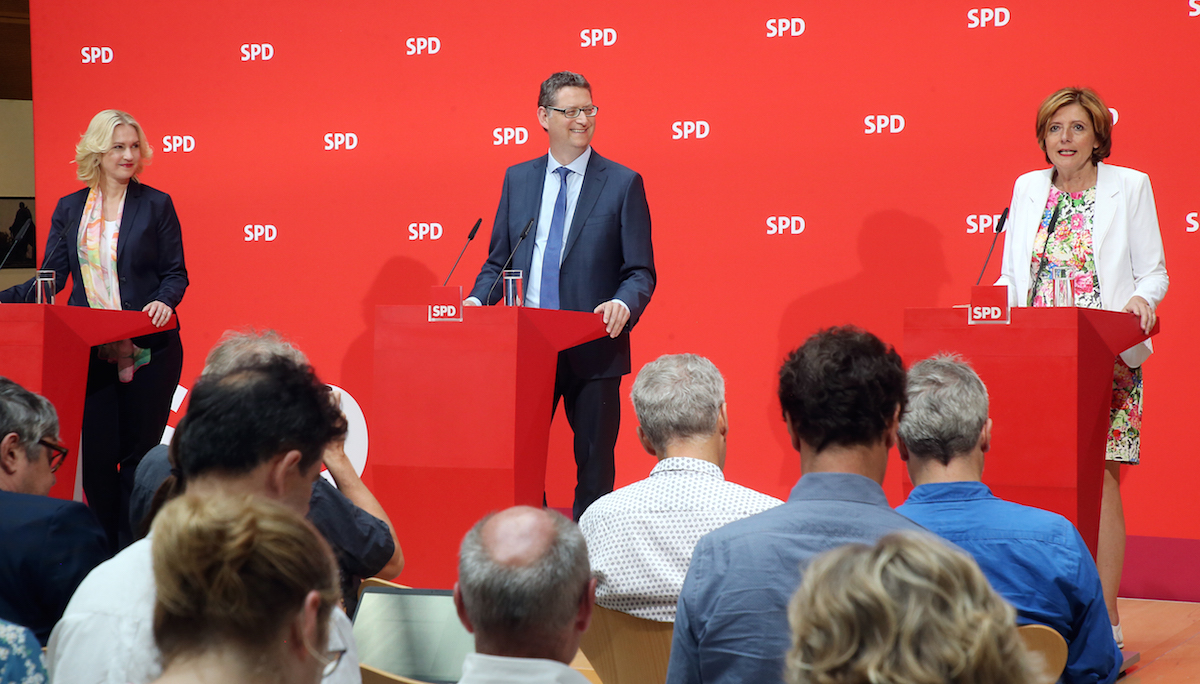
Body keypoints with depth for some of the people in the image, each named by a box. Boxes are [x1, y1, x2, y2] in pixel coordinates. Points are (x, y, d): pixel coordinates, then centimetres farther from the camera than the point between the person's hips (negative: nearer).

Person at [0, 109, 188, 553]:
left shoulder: (155, 204, 3)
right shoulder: (69, 209, 10)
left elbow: (176, 272, 3)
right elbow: (51, 278, 9)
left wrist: (165, 301, -17)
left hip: (147, 348, -2)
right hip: (89, 350, 2)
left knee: (139, 450, 2)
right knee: (96, 453, 0)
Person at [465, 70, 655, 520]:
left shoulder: (622, 184, 0)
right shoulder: (517, 179, 11)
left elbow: (641, 272, -2)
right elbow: (498, 261, 15)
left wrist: (622, 305, -23)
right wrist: (477, 299, -5)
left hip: (593, 349, -3)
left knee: (594, 463, 4)